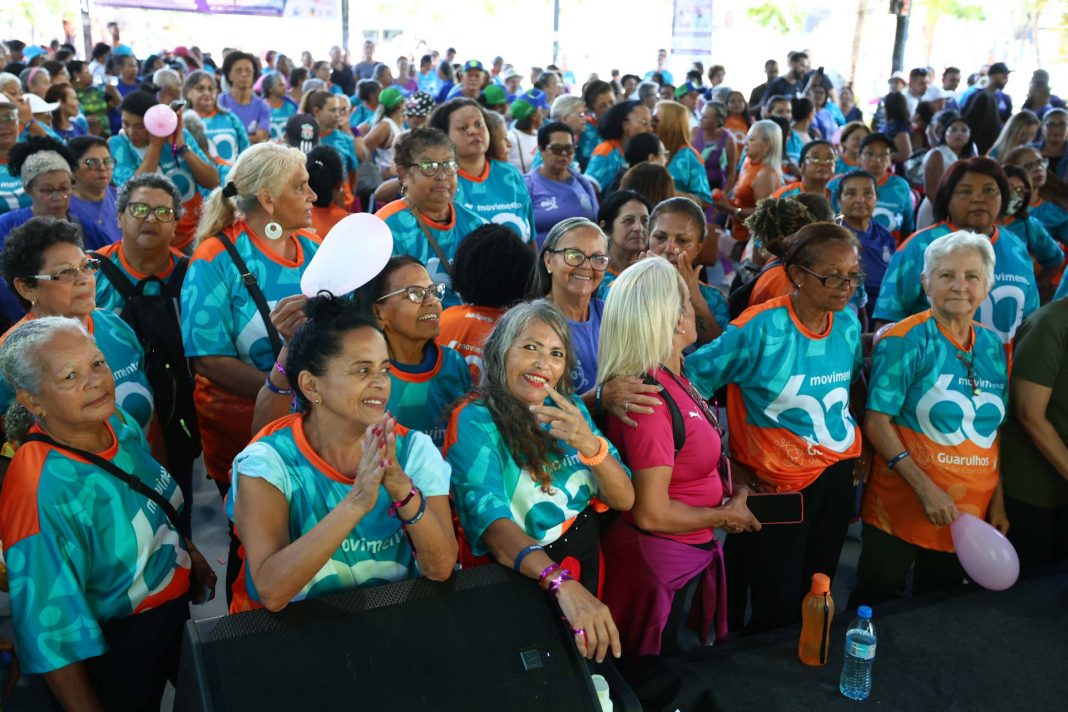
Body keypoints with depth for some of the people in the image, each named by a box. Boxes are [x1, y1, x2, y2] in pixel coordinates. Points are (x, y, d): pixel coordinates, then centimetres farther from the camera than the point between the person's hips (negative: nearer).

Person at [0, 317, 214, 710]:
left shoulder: (119, 423, -10)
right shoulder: (40, 492, -33)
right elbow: (49, 630, -28)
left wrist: (192, 554, 17)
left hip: (174, 611, 7)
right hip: (114, 653, -7)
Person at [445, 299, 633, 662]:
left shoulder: (570, 409, 1)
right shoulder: (474, 422, -17)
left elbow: (624, 500, -4)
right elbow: (491, 520, -32)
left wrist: (589, 445, -25)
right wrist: (562, 583, -48)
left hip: (586, 561, 5)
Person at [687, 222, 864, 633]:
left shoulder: (848, 324, 0)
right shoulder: (760, 328, -19)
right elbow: (685, 387, -16)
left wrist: (855, 448, 6)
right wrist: (720, 462, -11)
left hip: (838, 476, 6)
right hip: (777, 487, -6)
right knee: (778, 611, 1)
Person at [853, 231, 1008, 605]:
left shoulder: (994, 348, 6)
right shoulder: (905, 341, -11)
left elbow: (993, 431, 12)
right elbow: (876, 422, -15)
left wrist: (997, 501, 4)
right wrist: (926, 488, -21)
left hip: (968, 514, 5)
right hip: (901, 505, -5)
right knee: (875, 605, 7)